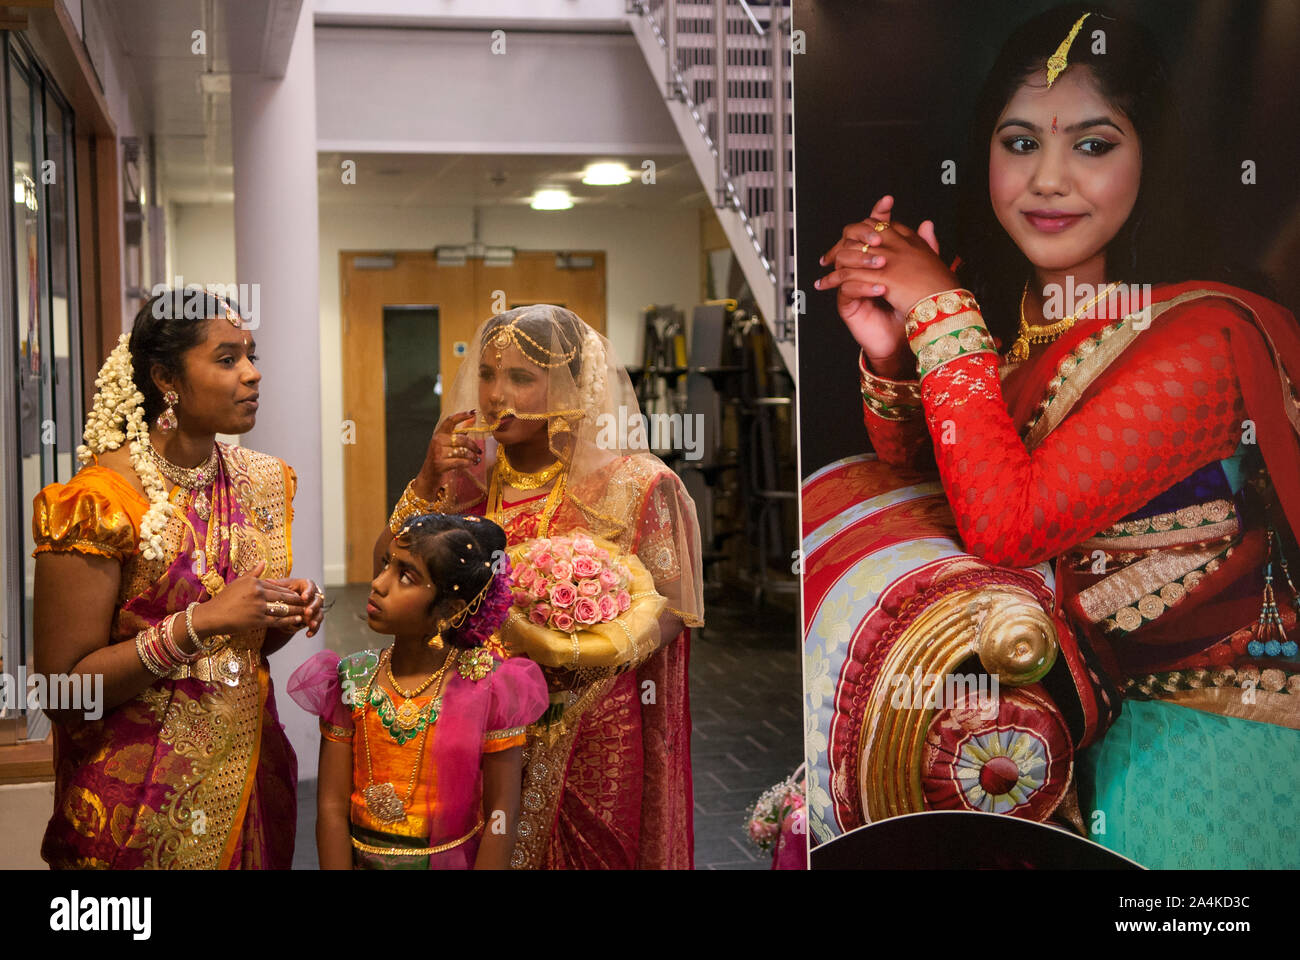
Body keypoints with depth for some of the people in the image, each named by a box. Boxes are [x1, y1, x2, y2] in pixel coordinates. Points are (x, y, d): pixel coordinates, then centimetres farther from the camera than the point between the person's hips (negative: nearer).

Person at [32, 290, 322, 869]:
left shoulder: (260, 482, 5)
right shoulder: (100, 500, -17)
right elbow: (63, 688, -19)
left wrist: (288, 617, -6)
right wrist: (201, 622, -27)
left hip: (251, 769, 6)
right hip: (142, 799, -6)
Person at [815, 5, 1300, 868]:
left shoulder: (1203, 340, -21)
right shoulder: (1010, 304, -1)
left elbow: (1005, 526, -25)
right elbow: (912, 464, 9)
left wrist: (942, 313, -20)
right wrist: (887, 351, -10)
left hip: (1206, 719, -6)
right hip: (1074, 674, 6)